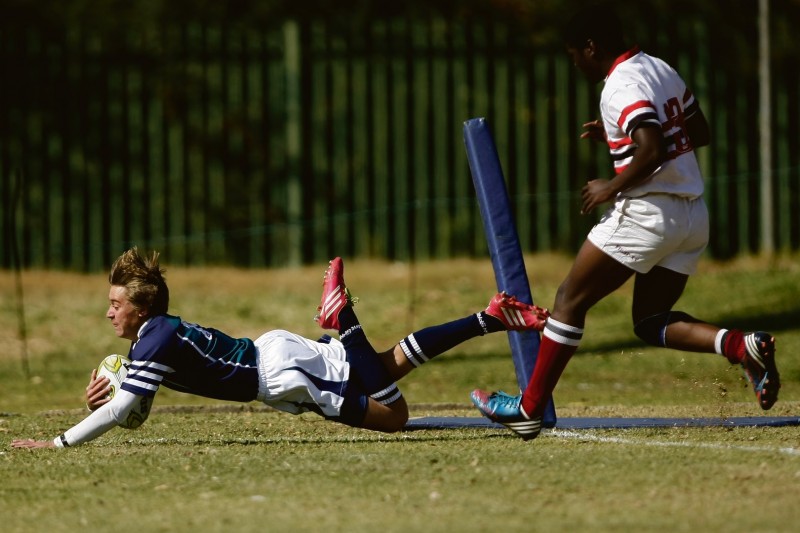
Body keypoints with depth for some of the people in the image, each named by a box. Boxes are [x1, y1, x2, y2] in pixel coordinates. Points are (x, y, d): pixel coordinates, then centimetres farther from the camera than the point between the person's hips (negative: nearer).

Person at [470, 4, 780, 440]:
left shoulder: (622, 88, -15)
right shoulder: (663, 71, 13)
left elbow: (652, 151, -28)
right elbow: (700, 134, 22)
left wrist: (611, 187, -12)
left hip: (646, 212, -9)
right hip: (692, 217, 9)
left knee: (571, 301, 3)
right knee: (650, 322, 14)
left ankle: (529, 408, 4)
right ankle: (742, 346, -9)